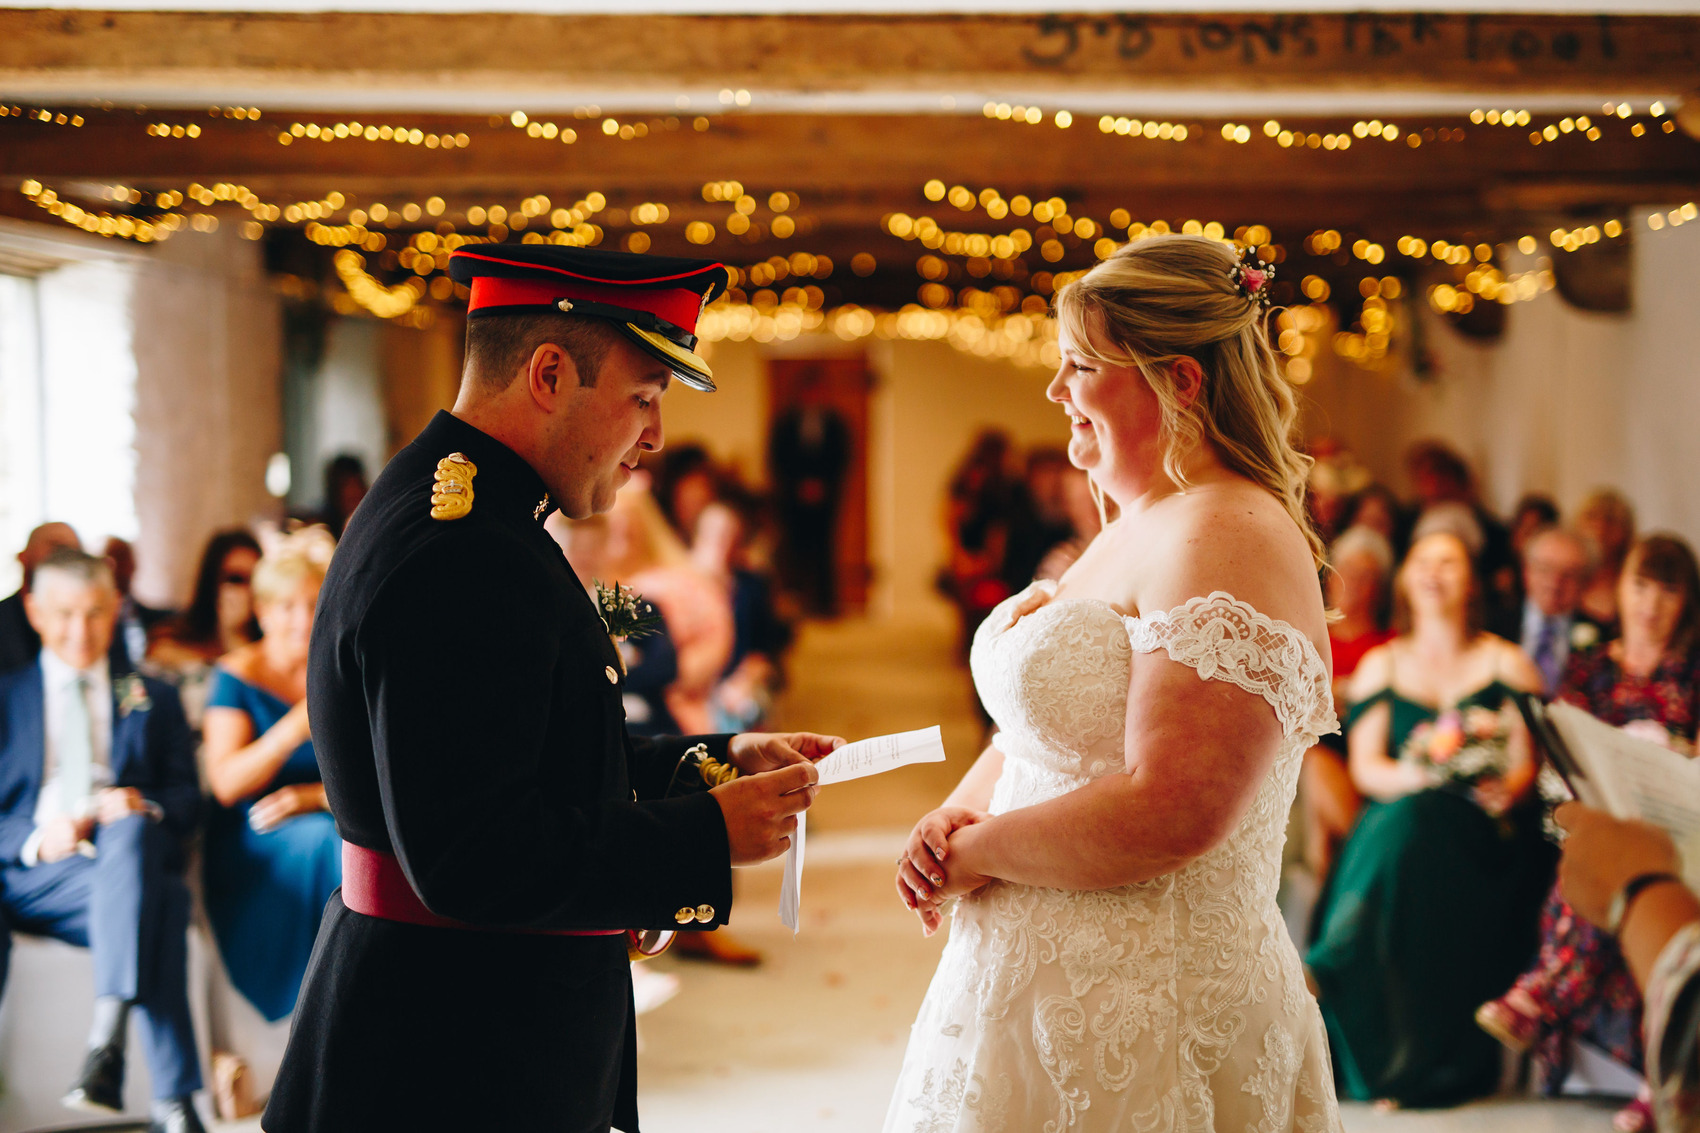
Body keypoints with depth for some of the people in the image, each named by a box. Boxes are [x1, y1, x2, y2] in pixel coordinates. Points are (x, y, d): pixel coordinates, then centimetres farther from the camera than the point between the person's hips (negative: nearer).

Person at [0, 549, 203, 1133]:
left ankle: (108, 1034, -47)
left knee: (134, 830, -38)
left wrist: (143, 805, -9)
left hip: (126, 866, 0)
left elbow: (188, 798, 15)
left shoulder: (152, 698, 26)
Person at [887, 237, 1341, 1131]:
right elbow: (1043, 727, 18)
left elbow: (1167, 813, -28)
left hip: (1142, 1020, -9)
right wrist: (952, 818, -2)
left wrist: (976, 852, -14)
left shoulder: (1226, 542, -19)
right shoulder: (1133, 530, 12)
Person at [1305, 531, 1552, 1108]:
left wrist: (1506, 790, -20)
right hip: (1399, 819, 2)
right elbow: (1364, 765, 7)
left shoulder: (1508, 663, 13)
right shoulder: (1380, 665, 18)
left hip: (1481, 825, -2)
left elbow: (1529, 762, 3)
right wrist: (1411, 774, -15)